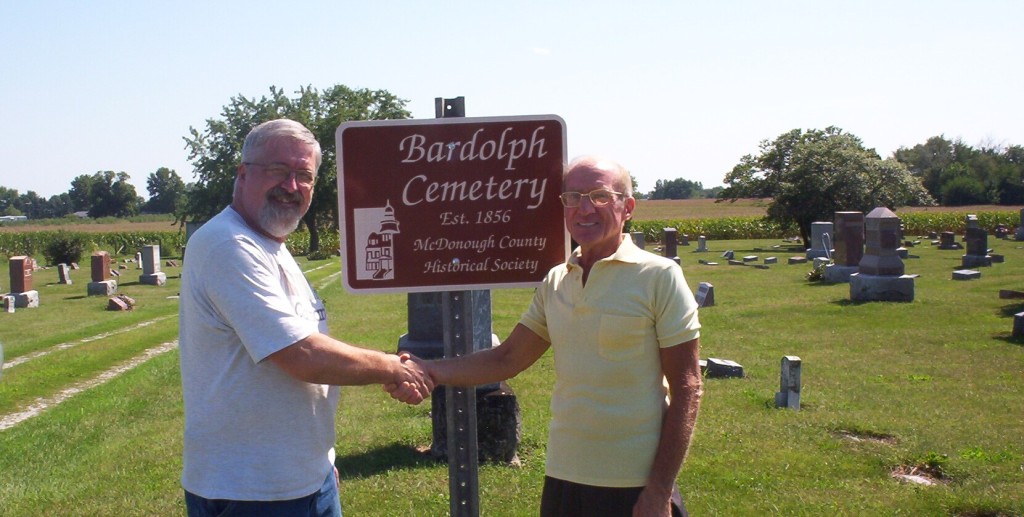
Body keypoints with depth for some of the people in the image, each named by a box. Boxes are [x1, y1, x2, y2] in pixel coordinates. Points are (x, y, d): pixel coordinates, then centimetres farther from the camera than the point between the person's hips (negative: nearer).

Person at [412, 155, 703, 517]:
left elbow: (686, 388, -9)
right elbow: (508, 359, 9)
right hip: (562, 479, 5)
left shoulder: (659, 276, -9)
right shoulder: (555, 282, 6)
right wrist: (428, 372, -5)